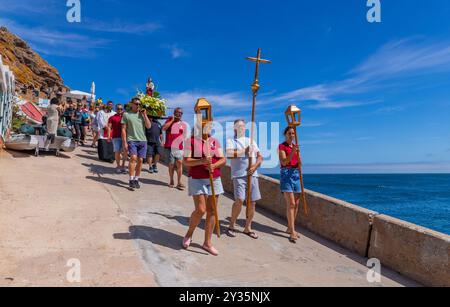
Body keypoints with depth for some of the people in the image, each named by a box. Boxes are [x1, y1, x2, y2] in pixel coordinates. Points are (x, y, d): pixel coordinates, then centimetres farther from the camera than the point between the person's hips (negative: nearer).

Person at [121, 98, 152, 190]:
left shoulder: (142, 114, 13)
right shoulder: (126, 114, 5)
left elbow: (149, 126, 2)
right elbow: (123, 129, 2)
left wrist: (144, 115, -2)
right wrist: (124, 142, -5)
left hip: (142, 140, 3)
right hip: (132, 140, -3)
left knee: (140, 160, 3)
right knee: (133, 158, -17)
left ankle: (136, 179, 15)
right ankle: (131, 180, -11)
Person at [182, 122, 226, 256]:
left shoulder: (215, 141, 8)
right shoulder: (191, 140, -3)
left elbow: (223, 160, 5)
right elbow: (186, 161, -9)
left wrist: (214, 165, -15)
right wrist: (202, 161, -24)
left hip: (214, 179, 4)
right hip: (197, 180, -4)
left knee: (212, 211, 5)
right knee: (200, 210, -9)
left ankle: (208, 243, 18)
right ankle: (189, 234, 21)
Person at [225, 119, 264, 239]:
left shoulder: (251, 141, 21)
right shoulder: (231, 141, 7)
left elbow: (260, 157, 14)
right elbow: (229, 154, -13)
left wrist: (255, 166, -4)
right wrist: (244, 152, -12)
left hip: (252, 174, 5)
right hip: (239, 175, -5)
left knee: (253, 202, 4)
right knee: (239, 200, -16)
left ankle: (248, 228, 18)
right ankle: (232, 225, 4)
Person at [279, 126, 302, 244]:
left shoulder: (296, 147, 17)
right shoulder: (281, 146, -1)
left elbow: (298, 163, 15)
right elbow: (283, 162, -13)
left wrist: (299, 163, -8)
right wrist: (292, 152, -24)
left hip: (296, 174, 7)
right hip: (286, 174, -6)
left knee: (296, 204, 7)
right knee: (291, 204, -12)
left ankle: (290, 228, 20)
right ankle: (292, 232, -9)